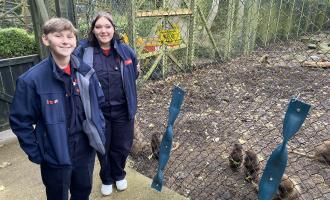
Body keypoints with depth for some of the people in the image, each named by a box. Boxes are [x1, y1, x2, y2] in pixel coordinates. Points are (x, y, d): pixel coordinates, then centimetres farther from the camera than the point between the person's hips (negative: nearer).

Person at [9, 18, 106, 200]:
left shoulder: (86, 71, -6)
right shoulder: (32, 79, -17)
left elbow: (99, 103, 7)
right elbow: (20, 121, -10)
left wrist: (99, 133, 3)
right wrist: (36, 154, -9)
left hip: (86, 149, 3)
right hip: (55, 156, -3)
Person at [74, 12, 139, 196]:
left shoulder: (125, 50, -4)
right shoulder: (83, 51, -11)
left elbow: (133, 76, 13)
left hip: (122, 110, 2)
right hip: (97, 111, -1)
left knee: (122, 146, 17)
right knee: (103, 148, 17)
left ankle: (119, 175, 47)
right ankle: (106, 179, 45)